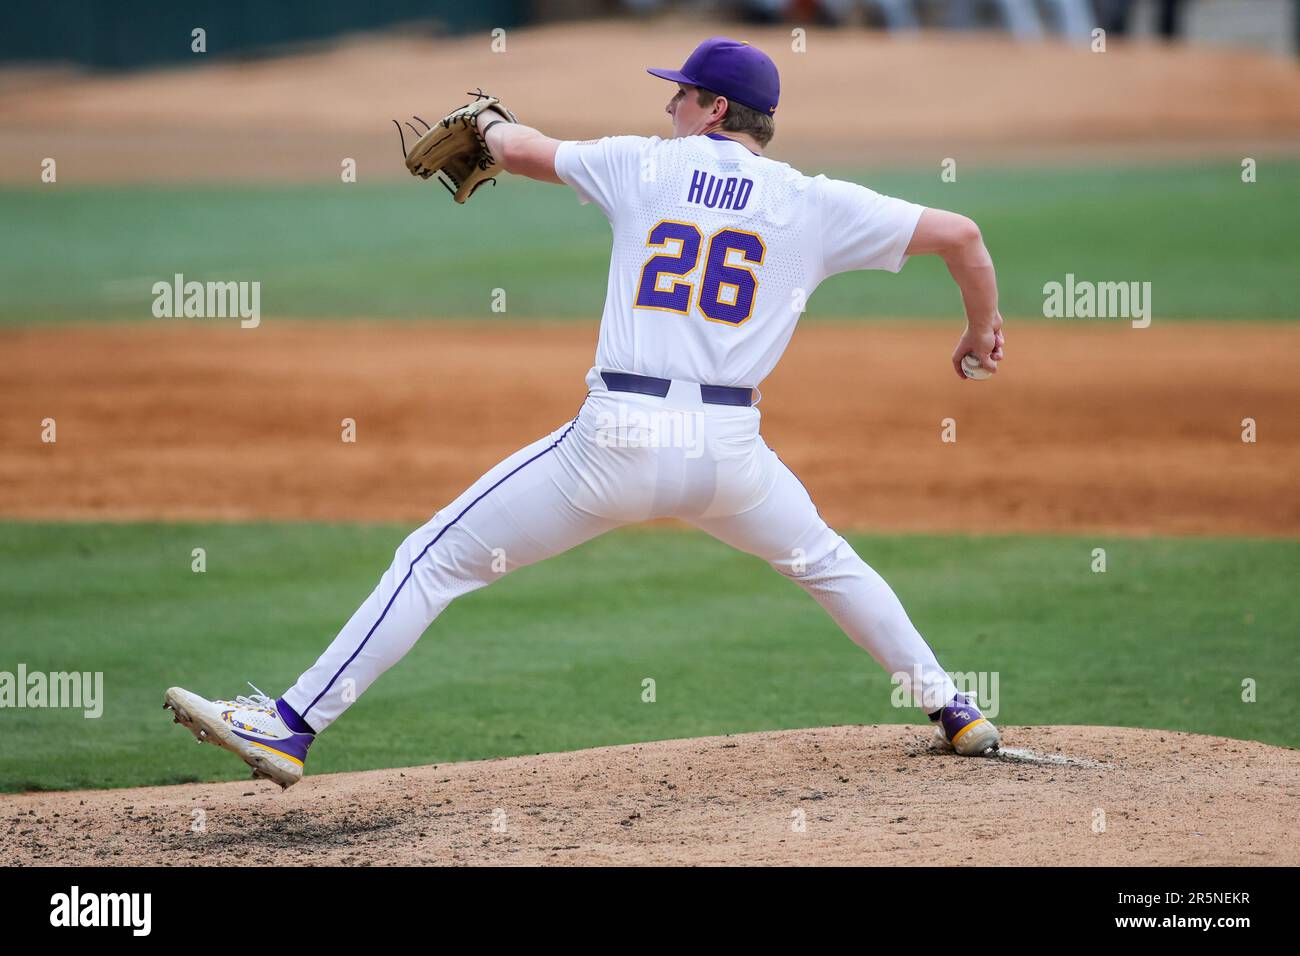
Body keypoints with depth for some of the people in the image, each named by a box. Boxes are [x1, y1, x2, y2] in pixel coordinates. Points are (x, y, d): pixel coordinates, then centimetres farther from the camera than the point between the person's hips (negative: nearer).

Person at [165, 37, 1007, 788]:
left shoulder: (644, 166, 8)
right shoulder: (814, 204, 8)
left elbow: (518, 150, 18)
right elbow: (959, 234, 7)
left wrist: (486, 126, 43)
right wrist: (983, 329, 26)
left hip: (617, 442, -2)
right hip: (729, 448, 2)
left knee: (436, 562, 4)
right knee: (826, 563, 32)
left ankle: (291, 727, -3)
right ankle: (955, 713, 33)